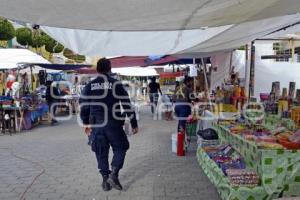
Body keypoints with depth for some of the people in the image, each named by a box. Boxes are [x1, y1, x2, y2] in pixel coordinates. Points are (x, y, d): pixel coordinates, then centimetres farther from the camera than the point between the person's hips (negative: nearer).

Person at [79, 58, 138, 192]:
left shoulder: (89, 86, 4)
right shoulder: (116, 84, -3)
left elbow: (83, 106, 6)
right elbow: (127, 105, -5)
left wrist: (86, 123, 20)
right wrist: (134, 124, 2)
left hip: (96, 125, 3)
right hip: (113, 124, -3)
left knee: (101, 152, 14)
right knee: (120, 148, 16)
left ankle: (105, 180, 21)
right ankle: (114, 174, 3)